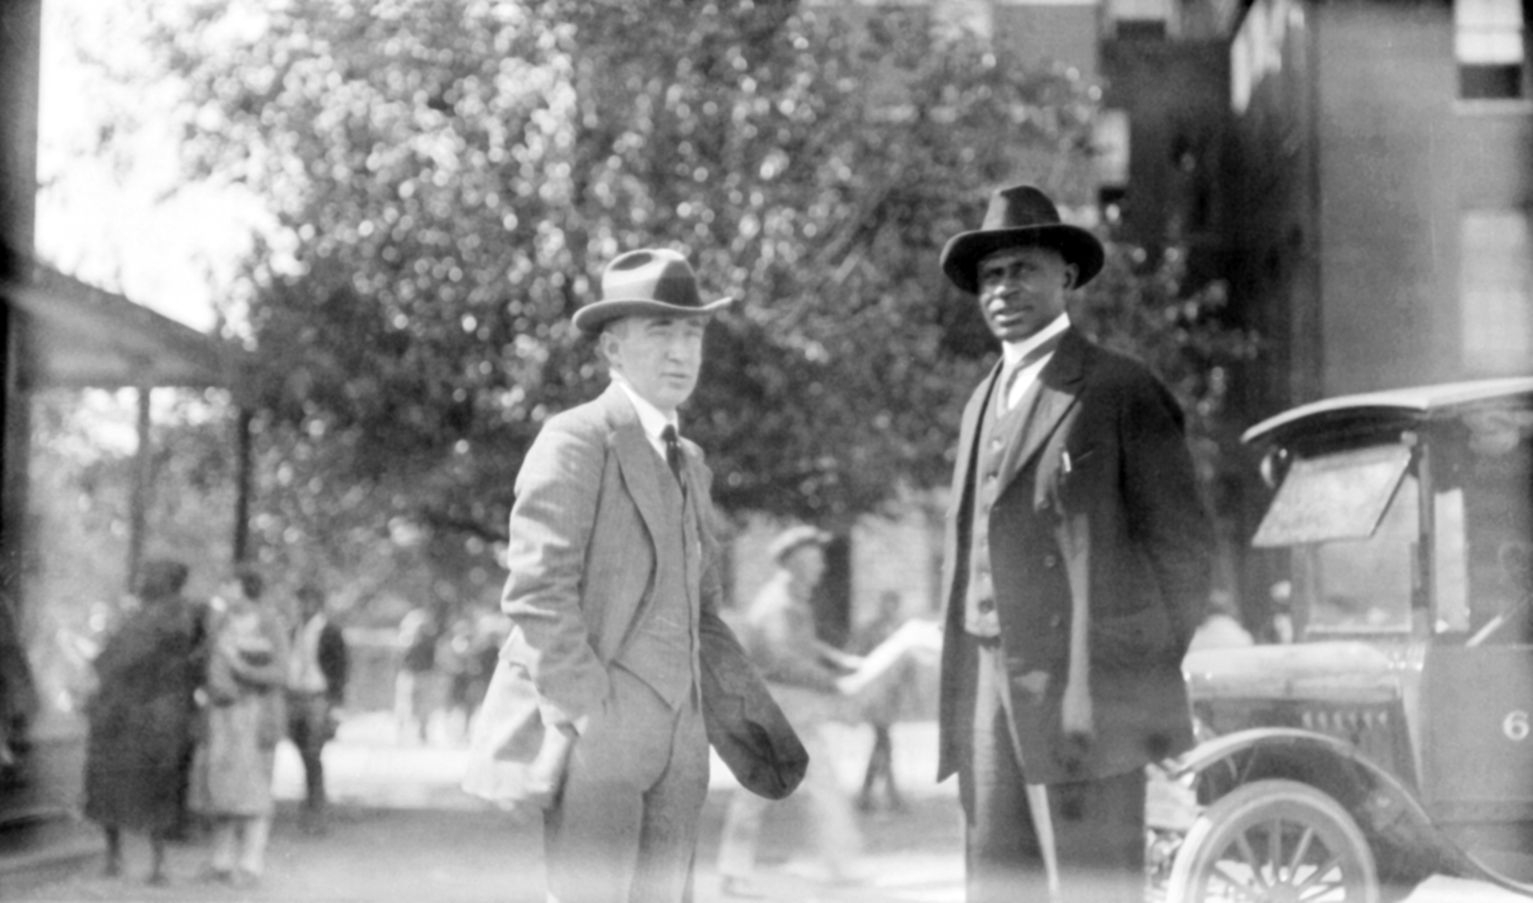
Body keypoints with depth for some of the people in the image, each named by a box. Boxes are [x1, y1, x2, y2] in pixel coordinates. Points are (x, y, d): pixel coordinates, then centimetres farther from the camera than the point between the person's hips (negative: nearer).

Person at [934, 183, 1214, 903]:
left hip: (1086, 700, -6)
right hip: (991, 699, 7)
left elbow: (1184, 543, -1)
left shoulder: (1120, 391, -2)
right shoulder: (983, 402, 19)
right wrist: (958, 701, 12)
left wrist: (1147, 671, 3)